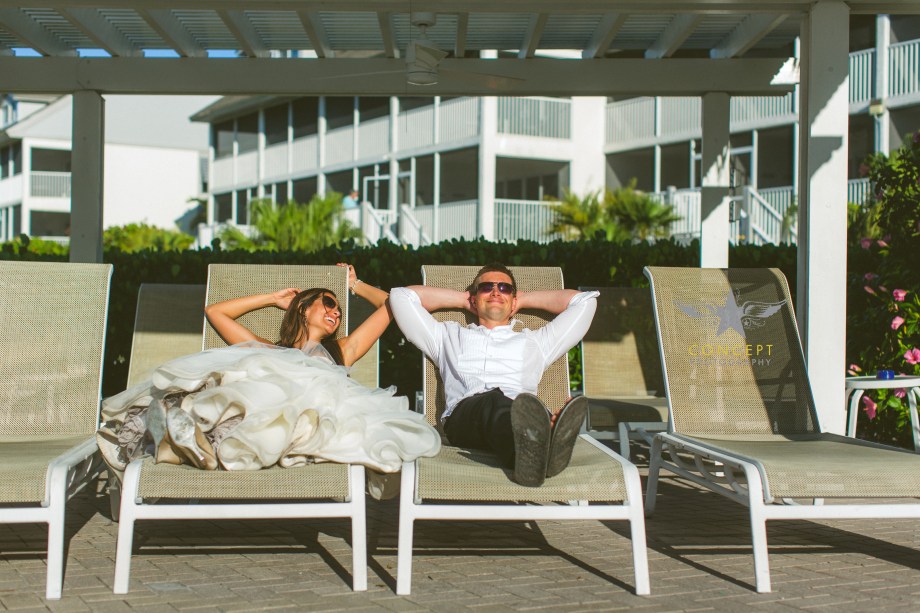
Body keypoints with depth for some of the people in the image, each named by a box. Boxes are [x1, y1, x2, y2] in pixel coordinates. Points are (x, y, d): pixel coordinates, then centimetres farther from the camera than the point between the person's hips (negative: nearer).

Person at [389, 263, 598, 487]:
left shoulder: (534, 342, 41)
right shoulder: (449, 337, 40)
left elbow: (585, 300, 44)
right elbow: (400, 296, 41)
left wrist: (525, 299, 50)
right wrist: (461, 299, 47)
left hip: (521, 408, 2)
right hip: (463, 414, -2)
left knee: (529, 406, -39)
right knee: (494, 401, -41)